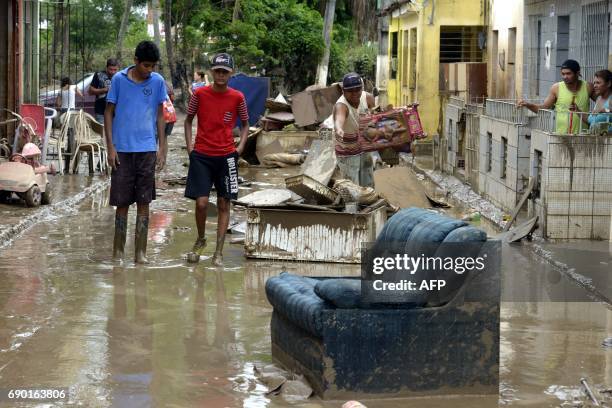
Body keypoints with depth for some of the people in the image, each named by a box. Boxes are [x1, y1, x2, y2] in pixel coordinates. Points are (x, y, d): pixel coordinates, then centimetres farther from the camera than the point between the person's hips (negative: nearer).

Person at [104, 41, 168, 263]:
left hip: (147, 150, 1)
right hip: (122, 149, -1)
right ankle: (118, 250, 13)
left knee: (144, 202, 2)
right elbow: (108, 113, 3)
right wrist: (110, 147, -3)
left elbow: (160, 116, 10)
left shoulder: (157, 82, 3)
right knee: (122, 202, 4)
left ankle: (140, 252, 7)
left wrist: (162, 148, 5)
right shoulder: (119, 79, -2)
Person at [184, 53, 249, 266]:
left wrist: (240, 146, 0)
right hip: (201, 155, -1)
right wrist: (189, 145, 1)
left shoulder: (237, 97, -1)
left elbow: (245, 124, 13)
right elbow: (188, 120, 11)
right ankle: (200, 240, 20)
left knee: (223, 204, 2)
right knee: (201, 203, -7)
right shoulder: (200, 94, -2)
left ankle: (219, 252, 8)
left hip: (226, 156, 1)